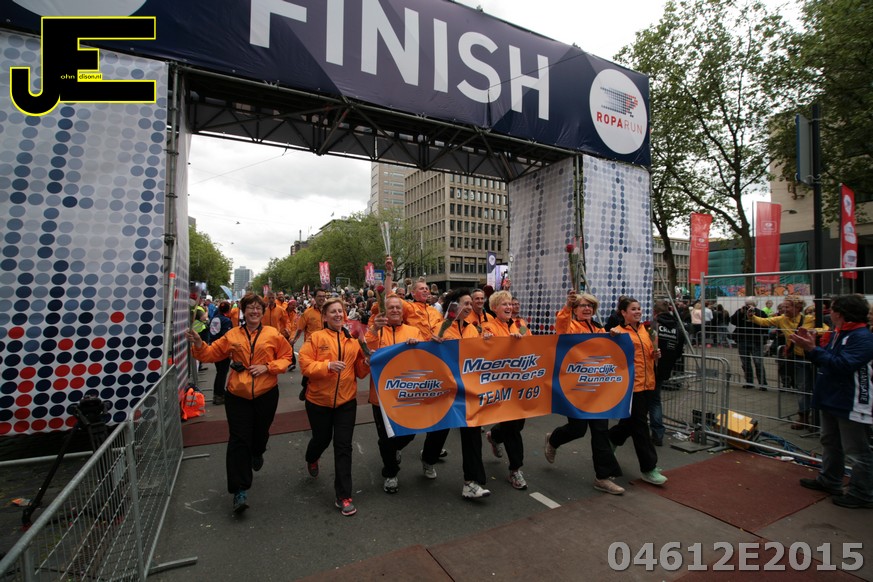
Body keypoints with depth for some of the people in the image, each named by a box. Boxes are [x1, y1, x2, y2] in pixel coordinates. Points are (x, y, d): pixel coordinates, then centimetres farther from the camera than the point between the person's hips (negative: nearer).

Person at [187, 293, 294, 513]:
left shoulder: (273, 334, -3)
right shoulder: (232, 335, 2)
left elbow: (286, 357, 1)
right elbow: (213, 353, 8)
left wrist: (267, 367, -13)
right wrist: (199, 345, -11)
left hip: (266, 394, 0)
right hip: (238, 395, 0)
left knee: (260, 432, 17)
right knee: (239, 440, -3)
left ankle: (257, 453, 55)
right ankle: (240, 490, 6)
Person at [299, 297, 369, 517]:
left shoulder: (352, 340, 2)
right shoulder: (316, 338, -6)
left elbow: (359, 371, 6)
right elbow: (305, 365, -13)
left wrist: (367, 363, -15)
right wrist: (327, 365, -27)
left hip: (346, 400, 1)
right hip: (319, 400, -1)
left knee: (343, 447, 1)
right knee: (322, 438, 19)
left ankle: (343, 496, 12)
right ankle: (312, 459, 57)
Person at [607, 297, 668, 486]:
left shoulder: (644, 330, 13)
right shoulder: (618, 332, -9)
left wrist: (655, 355, 1)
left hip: (647, 383, 7)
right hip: (631, 385, -7)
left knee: (630, 422, 17)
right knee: (640, 426, 1)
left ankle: (607, 443, 39)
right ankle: (649, 469, 12)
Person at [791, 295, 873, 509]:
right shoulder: (837, 334, 9)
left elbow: (843, 364, -29)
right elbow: (826, 360, 14)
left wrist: (813, 349, -30)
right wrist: (810, 347, 0)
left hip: (852, 405, -10)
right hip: (831, 399, 10)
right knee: (830, 443, 22)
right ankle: (829, 480, 36)